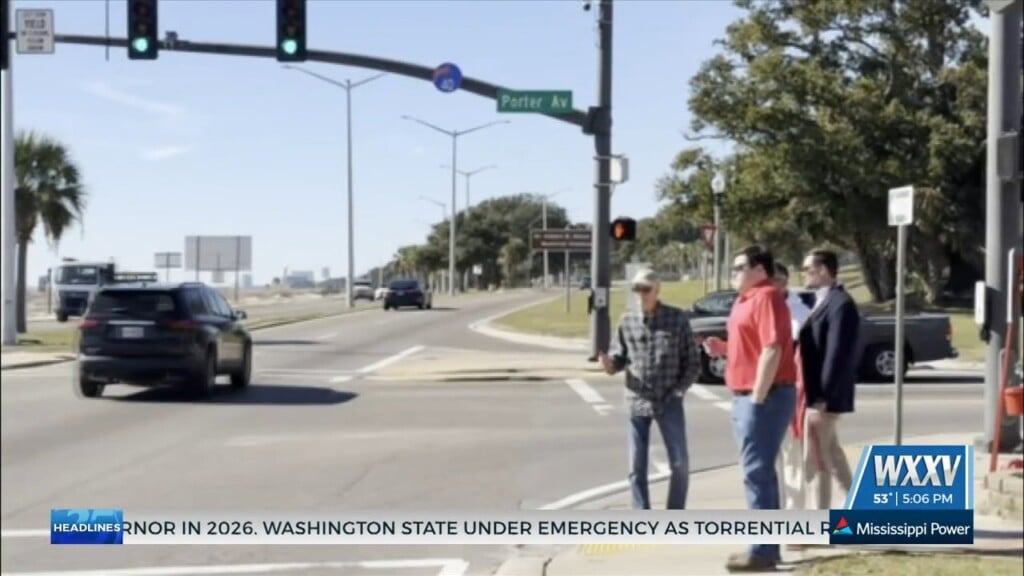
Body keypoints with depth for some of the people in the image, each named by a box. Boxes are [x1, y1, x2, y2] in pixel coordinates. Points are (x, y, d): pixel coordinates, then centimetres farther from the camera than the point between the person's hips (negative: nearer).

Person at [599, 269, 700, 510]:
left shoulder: (677, 319, -2)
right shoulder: (627, 321, 4)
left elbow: (693, 361, 2)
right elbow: (618, 361, 7)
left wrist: (679, 390, -7)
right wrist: (607, 361, -16)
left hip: (669, 402, -1)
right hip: (637, 402, 1)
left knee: (680, 464, 4)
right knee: (637, 467, 3)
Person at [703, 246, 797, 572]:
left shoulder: (766, 297, -14)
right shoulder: (748, 299, 17)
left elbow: (772, 349, -22)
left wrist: (757, 398, -23)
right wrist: (723, 349, 10)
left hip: (764, 396, -10)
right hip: (747, 396, 10)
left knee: (757, 472, -8)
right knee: (760, 471, 13)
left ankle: (762, 551, -4)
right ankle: (767, 546, 20)